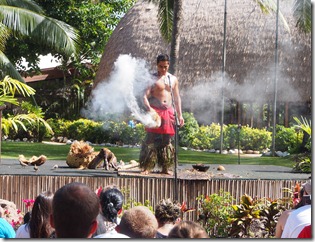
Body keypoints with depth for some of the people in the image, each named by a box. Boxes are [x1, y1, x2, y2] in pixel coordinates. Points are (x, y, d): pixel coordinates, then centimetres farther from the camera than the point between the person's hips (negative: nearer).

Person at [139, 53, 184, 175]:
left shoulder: (173, 79, 14)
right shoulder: (152, 78, -1)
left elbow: (177, 98, 18)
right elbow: (145, 96, -9)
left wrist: (180, 115, 12)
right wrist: (149, 108, -27)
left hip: (168, 112, 4)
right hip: (155, 112, -4)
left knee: (167, 141, 5)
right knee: (151, 140, -9)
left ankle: (165, 167, 12)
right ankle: (146, 167, -8)